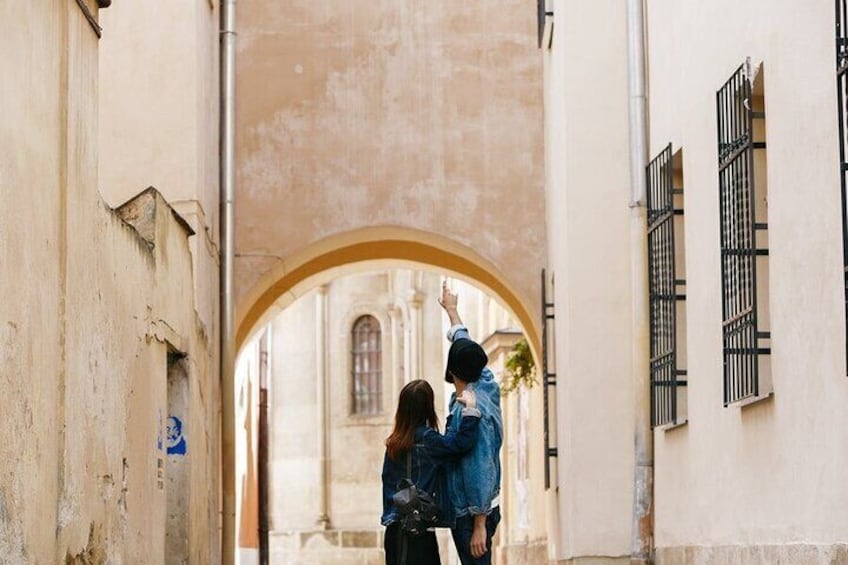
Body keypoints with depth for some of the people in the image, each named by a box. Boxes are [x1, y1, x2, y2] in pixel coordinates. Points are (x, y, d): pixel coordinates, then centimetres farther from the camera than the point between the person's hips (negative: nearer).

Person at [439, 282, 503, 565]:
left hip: (473, 514, -9)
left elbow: (480, 468, -23)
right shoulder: (486, 387, 5)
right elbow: (464, 342, 22)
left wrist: (479, 526, -23)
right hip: (475, 510, 9)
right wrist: (451, 308, 39)